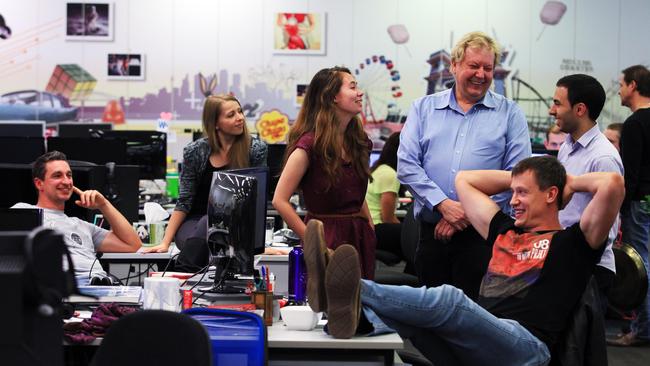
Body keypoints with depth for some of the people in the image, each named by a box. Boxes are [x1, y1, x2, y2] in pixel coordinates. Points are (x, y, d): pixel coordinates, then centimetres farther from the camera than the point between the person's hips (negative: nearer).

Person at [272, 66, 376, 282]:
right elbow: (280, 201, -16)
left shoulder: (358, 141, 11)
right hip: (327, 238, -7)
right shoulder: (310, 145, -13)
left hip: (360, 238, 7)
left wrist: (370, 229, 9)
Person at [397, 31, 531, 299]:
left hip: (483, 235, -2)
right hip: (432, 233, 2)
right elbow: (406, 165, 2)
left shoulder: (510, 114, 6)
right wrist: (444, 205, -10)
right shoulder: (424, 108, 11)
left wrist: (470, 212, -10)